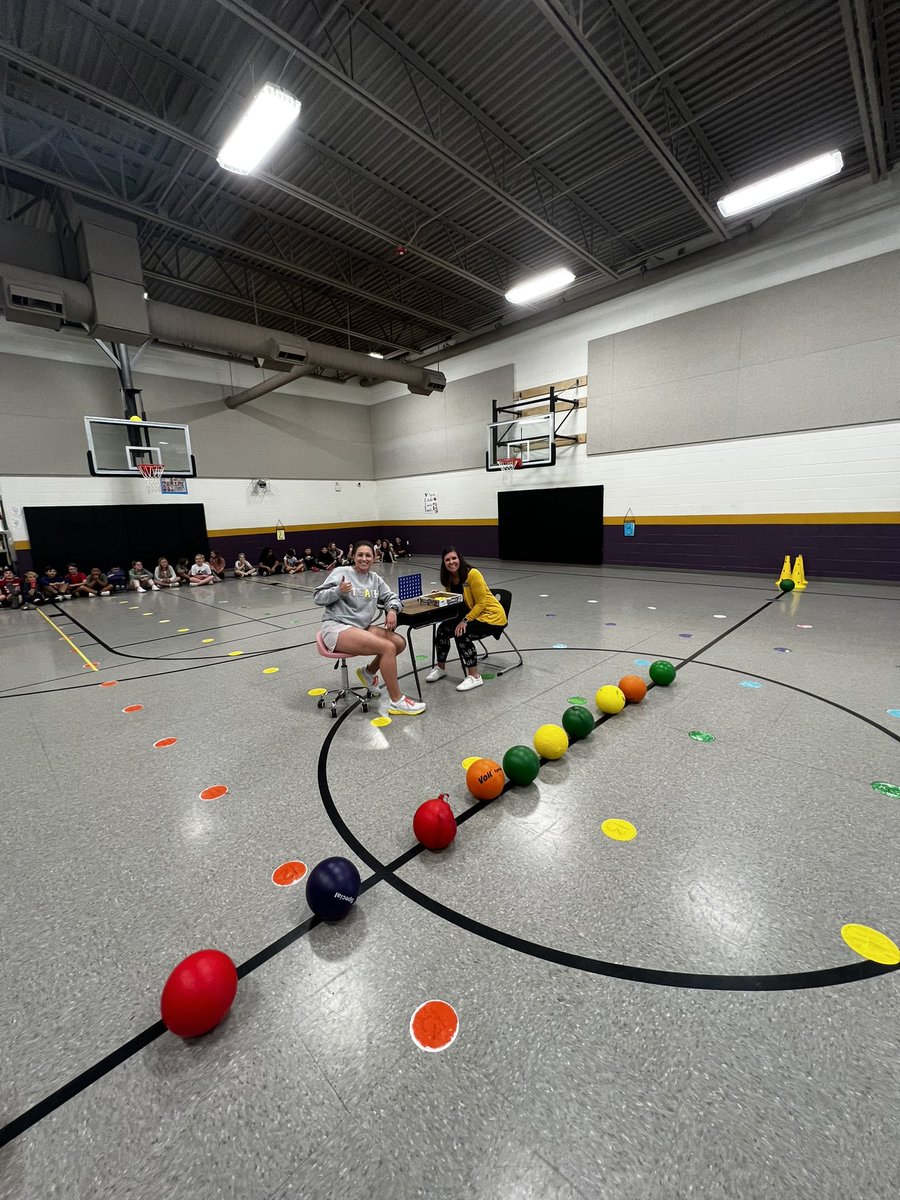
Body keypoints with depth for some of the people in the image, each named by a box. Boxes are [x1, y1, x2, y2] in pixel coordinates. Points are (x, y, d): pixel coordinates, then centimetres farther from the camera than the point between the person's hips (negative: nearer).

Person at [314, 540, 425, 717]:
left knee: (400, 643, -10)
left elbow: (391, 597, 16)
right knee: (388, 647, -24)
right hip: (336, 627, -7)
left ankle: (369, 672, 16)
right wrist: (338, 591, -23)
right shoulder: (341, 572, -2)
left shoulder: (375, 579, 14)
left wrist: (392, 610, -7)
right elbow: (318, 597, -5)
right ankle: (397, 702, -15)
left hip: (361, 628, 7)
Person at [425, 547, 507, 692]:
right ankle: (441, 668, 14)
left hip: (492, 616, -7)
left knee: (461, 634, -27)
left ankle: (474, 677, -15)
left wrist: (465, 620, -29)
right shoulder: (449, 579, 1)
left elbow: (481, 603, -21)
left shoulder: (472, 574, -21)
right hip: (471, 614, 8)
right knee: (443, 628, -7)